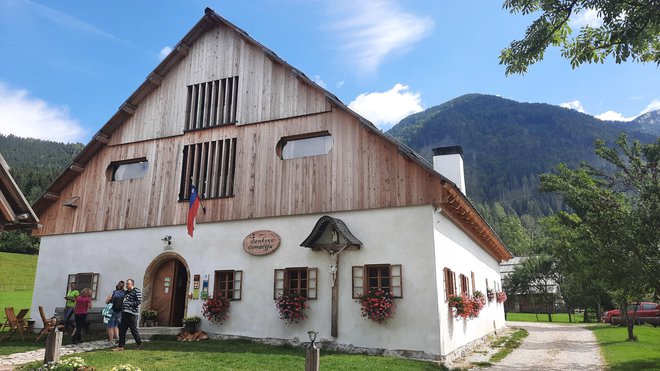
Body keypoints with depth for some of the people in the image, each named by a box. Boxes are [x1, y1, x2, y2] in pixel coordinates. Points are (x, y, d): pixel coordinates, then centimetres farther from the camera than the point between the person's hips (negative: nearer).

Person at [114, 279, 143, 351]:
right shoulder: (126, 292, 18)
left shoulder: (136, 290, -7)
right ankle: (120, 346, 12)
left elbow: (139, 301, -15)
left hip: (132, 313, -8)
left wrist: (130, 304, -15)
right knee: (122, 330, 6)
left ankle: (139, 344, 15)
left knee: (134, 330, 0)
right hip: (124, 313, 8)